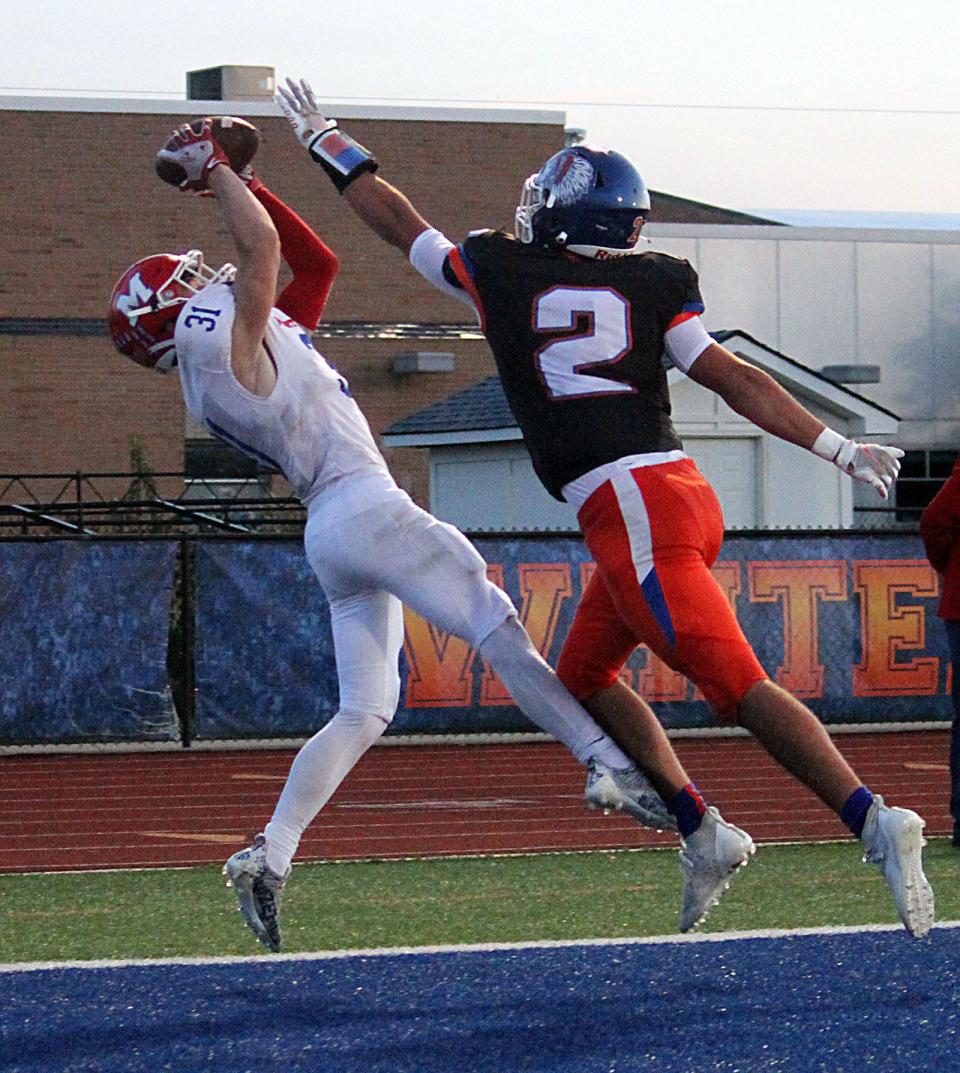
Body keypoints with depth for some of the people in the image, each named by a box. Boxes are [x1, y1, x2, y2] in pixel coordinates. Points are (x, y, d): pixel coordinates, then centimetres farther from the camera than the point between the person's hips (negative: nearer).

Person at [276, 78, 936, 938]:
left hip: (631, 513, -6)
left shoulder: (497, 273, 4)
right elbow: (735, 380, 5)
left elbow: (396, 220, 19)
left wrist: (323, 139, 33)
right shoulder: (653, 286, 10)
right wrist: (838, 448, 8)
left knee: (739, 687, -13)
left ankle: (875, 821, -26)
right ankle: (702, 833, 13)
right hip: (680, 490, 6)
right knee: (584, 676, 20)